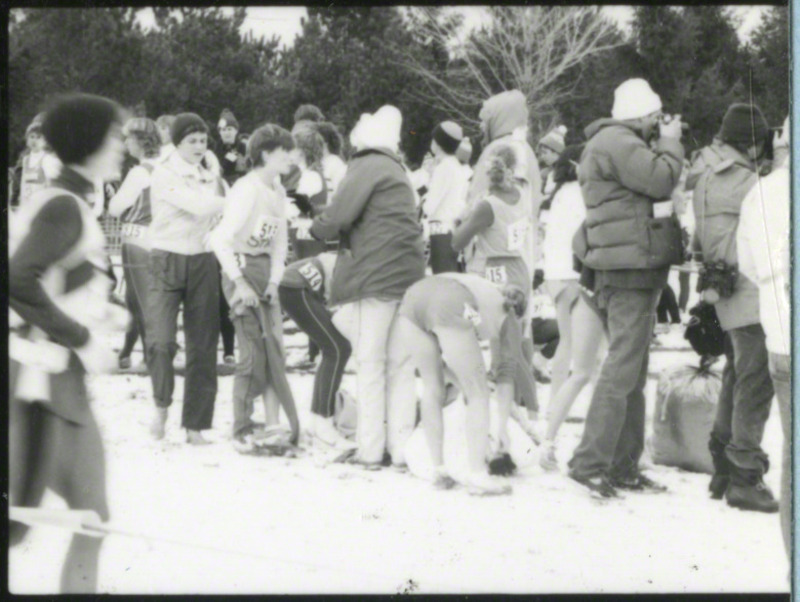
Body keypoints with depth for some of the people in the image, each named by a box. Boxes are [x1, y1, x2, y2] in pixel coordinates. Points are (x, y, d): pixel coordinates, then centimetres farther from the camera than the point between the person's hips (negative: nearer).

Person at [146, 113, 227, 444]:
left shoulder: (210, 177, 13)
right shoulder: (164, 175, -6)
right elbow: (198, 205, -19)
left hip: (202, 262, 5)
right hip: (167, 260, -5)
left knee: (203, 346, 3)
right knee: (161, 340, -18)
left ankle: (195, 426, 11)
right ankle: (161, 406, 5)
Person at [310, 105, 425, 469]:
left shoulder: (367, 167, -6)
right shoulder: (396, 171, 22)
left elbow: (339, 215, -14)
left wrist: (314, 230, 4)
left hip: (375, 273, -8)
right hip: (409, 273, 8)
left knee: (370, 361, -3)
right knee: (400, 364, 9)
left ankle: (370, 450, -2)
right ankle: (402, 448, 10)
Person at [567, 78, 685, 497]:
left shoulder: (613, 143, 24)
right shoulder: (617, 142, -12)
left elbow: (650, 188, 24)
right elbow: (660, 180, -18)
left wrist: (665, 143, 15)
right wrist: (671, 143, -4)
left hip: (630, 272, 12)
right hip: (630, 269, -12)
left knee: (632, 372, 14)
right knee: (622, 369, -12)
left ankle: (624, 467, 18)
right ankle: (589, 463, -13)